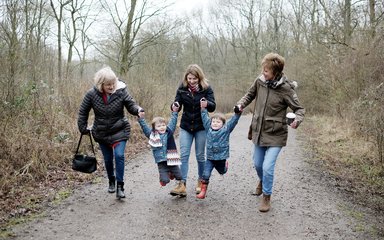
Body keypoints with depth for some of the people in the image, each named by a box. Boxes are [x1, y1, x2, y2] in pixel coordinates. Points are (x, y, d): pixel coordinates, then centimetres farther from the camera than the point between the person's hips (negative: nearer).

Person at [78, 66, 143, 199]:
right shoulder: (92, 94, -13)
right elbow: (83, 111, 0)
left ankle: (120, 186, -8)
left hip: (119, 130, -2)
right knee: (107, 159, 13)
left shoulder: (121, 91, -16)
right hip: (101, 133, 2)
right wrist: (83, 127, 2)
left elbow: (131, 105, -10)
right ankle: (111, 181, 38)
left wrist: (138, 110, -32)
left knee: (119, 155, -17)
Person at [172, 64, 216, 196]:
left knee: (200, 155, 8)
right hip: (185, 126, 2)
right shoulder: (182, 88, -3)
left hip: (201, 127, -2)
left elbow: (213, 107, -13)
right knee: (183, 155, -4)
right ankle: (182, 184, -3)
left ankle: (200, 182, 23)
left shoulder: (206, 88, -8)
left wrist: (206, 103, -36)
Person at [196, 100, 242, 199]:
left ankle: (225, 164, 58)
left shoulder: (226, 129, -7)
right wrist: (203, 109, 4)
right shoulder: (208, 129, 0)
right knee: (206, 175, -7)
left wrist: (237, 113, -27)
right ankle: (203, 191, 2)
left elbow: (233, 121, -14)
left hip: (221, 157, -1)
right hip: (210, 157, 1)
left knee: (222, 172, 25)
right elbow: (205, 118, 6)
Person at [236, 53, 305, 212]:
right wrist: (241, 104, -6)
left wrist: (297, 120, -33)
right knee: (257, 164, 20)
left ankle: (266, 197, 13)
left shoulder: (286, 89, -18)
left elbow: (299, 108, -11)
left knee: (267, 167, -10)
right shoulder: (259, 81, -6)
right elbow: (250, 95, 13)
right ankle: (262, 181, 53)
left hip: (275, 135, -5)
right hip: (258, 132, 5)